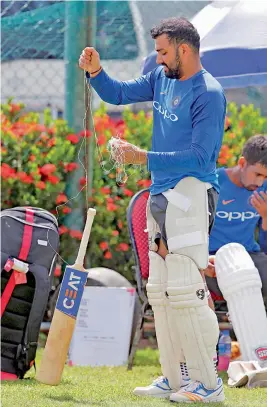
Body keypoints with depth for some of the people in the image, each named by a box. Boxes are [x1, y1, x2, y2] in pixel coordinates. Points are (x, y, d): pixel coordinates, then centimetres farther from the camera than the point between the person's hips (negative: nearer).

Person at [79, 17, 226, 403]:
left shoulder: (209, 93, -14)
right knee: (160, 292, 11)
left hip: (191, 194, -9)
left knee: (185, 291, -15)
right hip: (161, 195, 9)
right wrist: (95, 72, 3)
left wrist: (143, 157, -24)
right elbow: (118, 94, 22)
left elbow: (199, 156, -20)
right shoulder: (162, 78, 12)